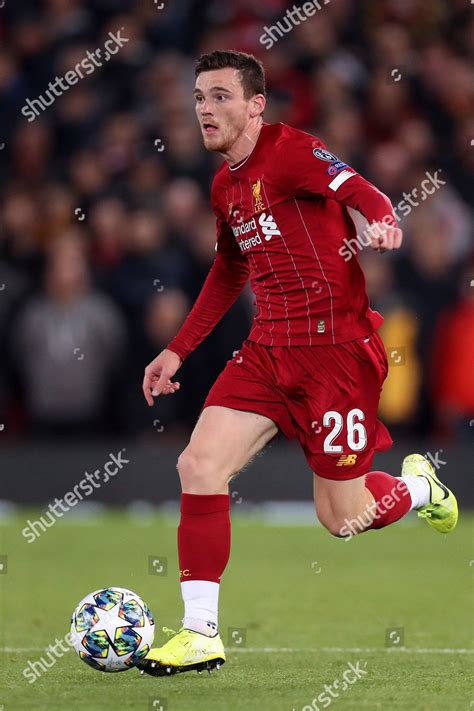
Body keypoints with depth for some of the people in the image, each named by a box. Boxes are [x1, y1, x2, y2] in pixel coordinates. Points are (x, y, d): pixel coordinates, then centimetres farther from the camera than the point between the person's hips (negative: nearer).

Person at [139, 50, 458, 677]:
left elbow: (360, 191, -26)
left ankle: (421, 488, 35)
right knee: (199, 466, -10)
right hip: (268, 350, 7)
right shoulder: (225, 185, 12)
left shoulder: (289, 152, -12)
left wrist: (382, 221, -50)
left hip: (336, 349, -7)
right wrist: (178, 351, 24)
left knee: (343, 519, 0)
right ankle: (201, 636, -4)